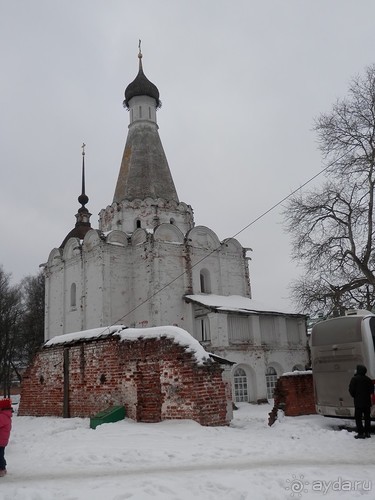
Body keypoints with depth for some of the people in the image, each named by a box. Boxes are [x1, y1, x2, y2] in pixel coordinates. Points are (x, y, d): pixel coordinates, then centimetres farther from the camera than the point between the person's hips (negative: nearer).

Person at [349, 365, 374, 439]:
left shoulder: (354, 379, -11)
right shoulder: (368, 379, 5)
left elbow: (351, 390, -10)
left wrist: (354, 396, 8)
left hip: (358, 402, -6)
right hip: (367, 401, 6)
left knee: (358, 417, 0)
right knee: (367, 417, 13)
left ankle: (361, 433, -4)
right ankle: (367, 432, 17)